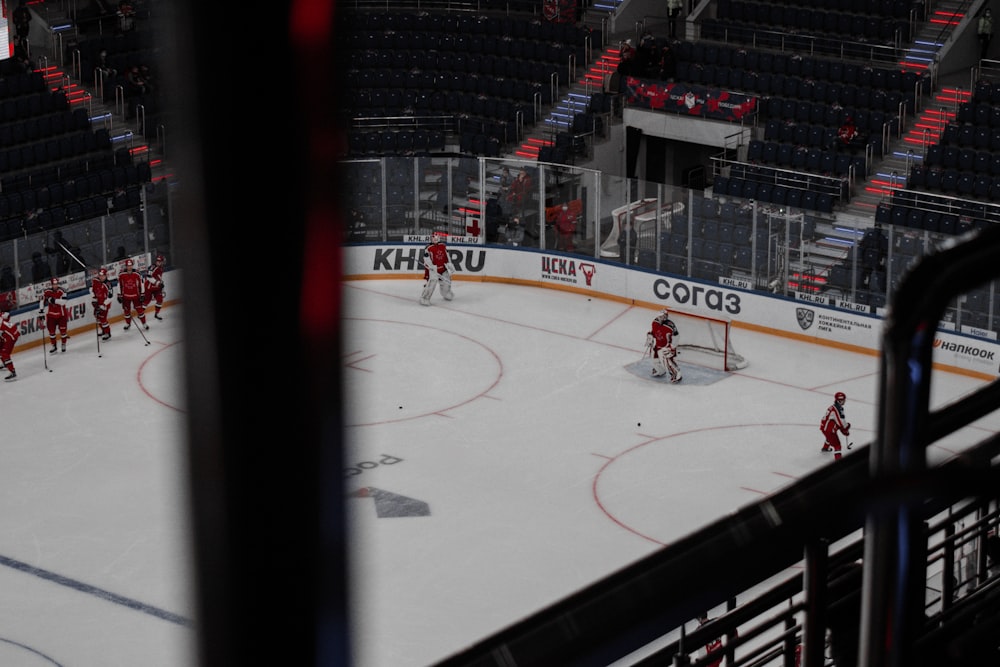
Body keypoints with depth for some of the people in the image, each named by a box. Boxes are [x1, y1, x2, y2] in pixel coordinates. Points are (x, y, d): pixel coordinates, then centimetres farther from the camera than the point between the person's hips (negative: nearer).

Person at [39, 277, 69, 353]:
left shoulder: (62, 291, -14)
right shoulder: (47, 292, -7)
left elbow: (63, 302, -25)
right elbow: (42, 300, 5)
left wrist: (54, 300, -35)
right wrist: (41, 309, -1)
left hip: (61, 314, -2)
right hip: (51, 314, 2)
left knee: (63, 330, 2)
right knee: (51, 331, 2)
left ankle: (63, 345, 21)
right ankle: (54, 346, 16)